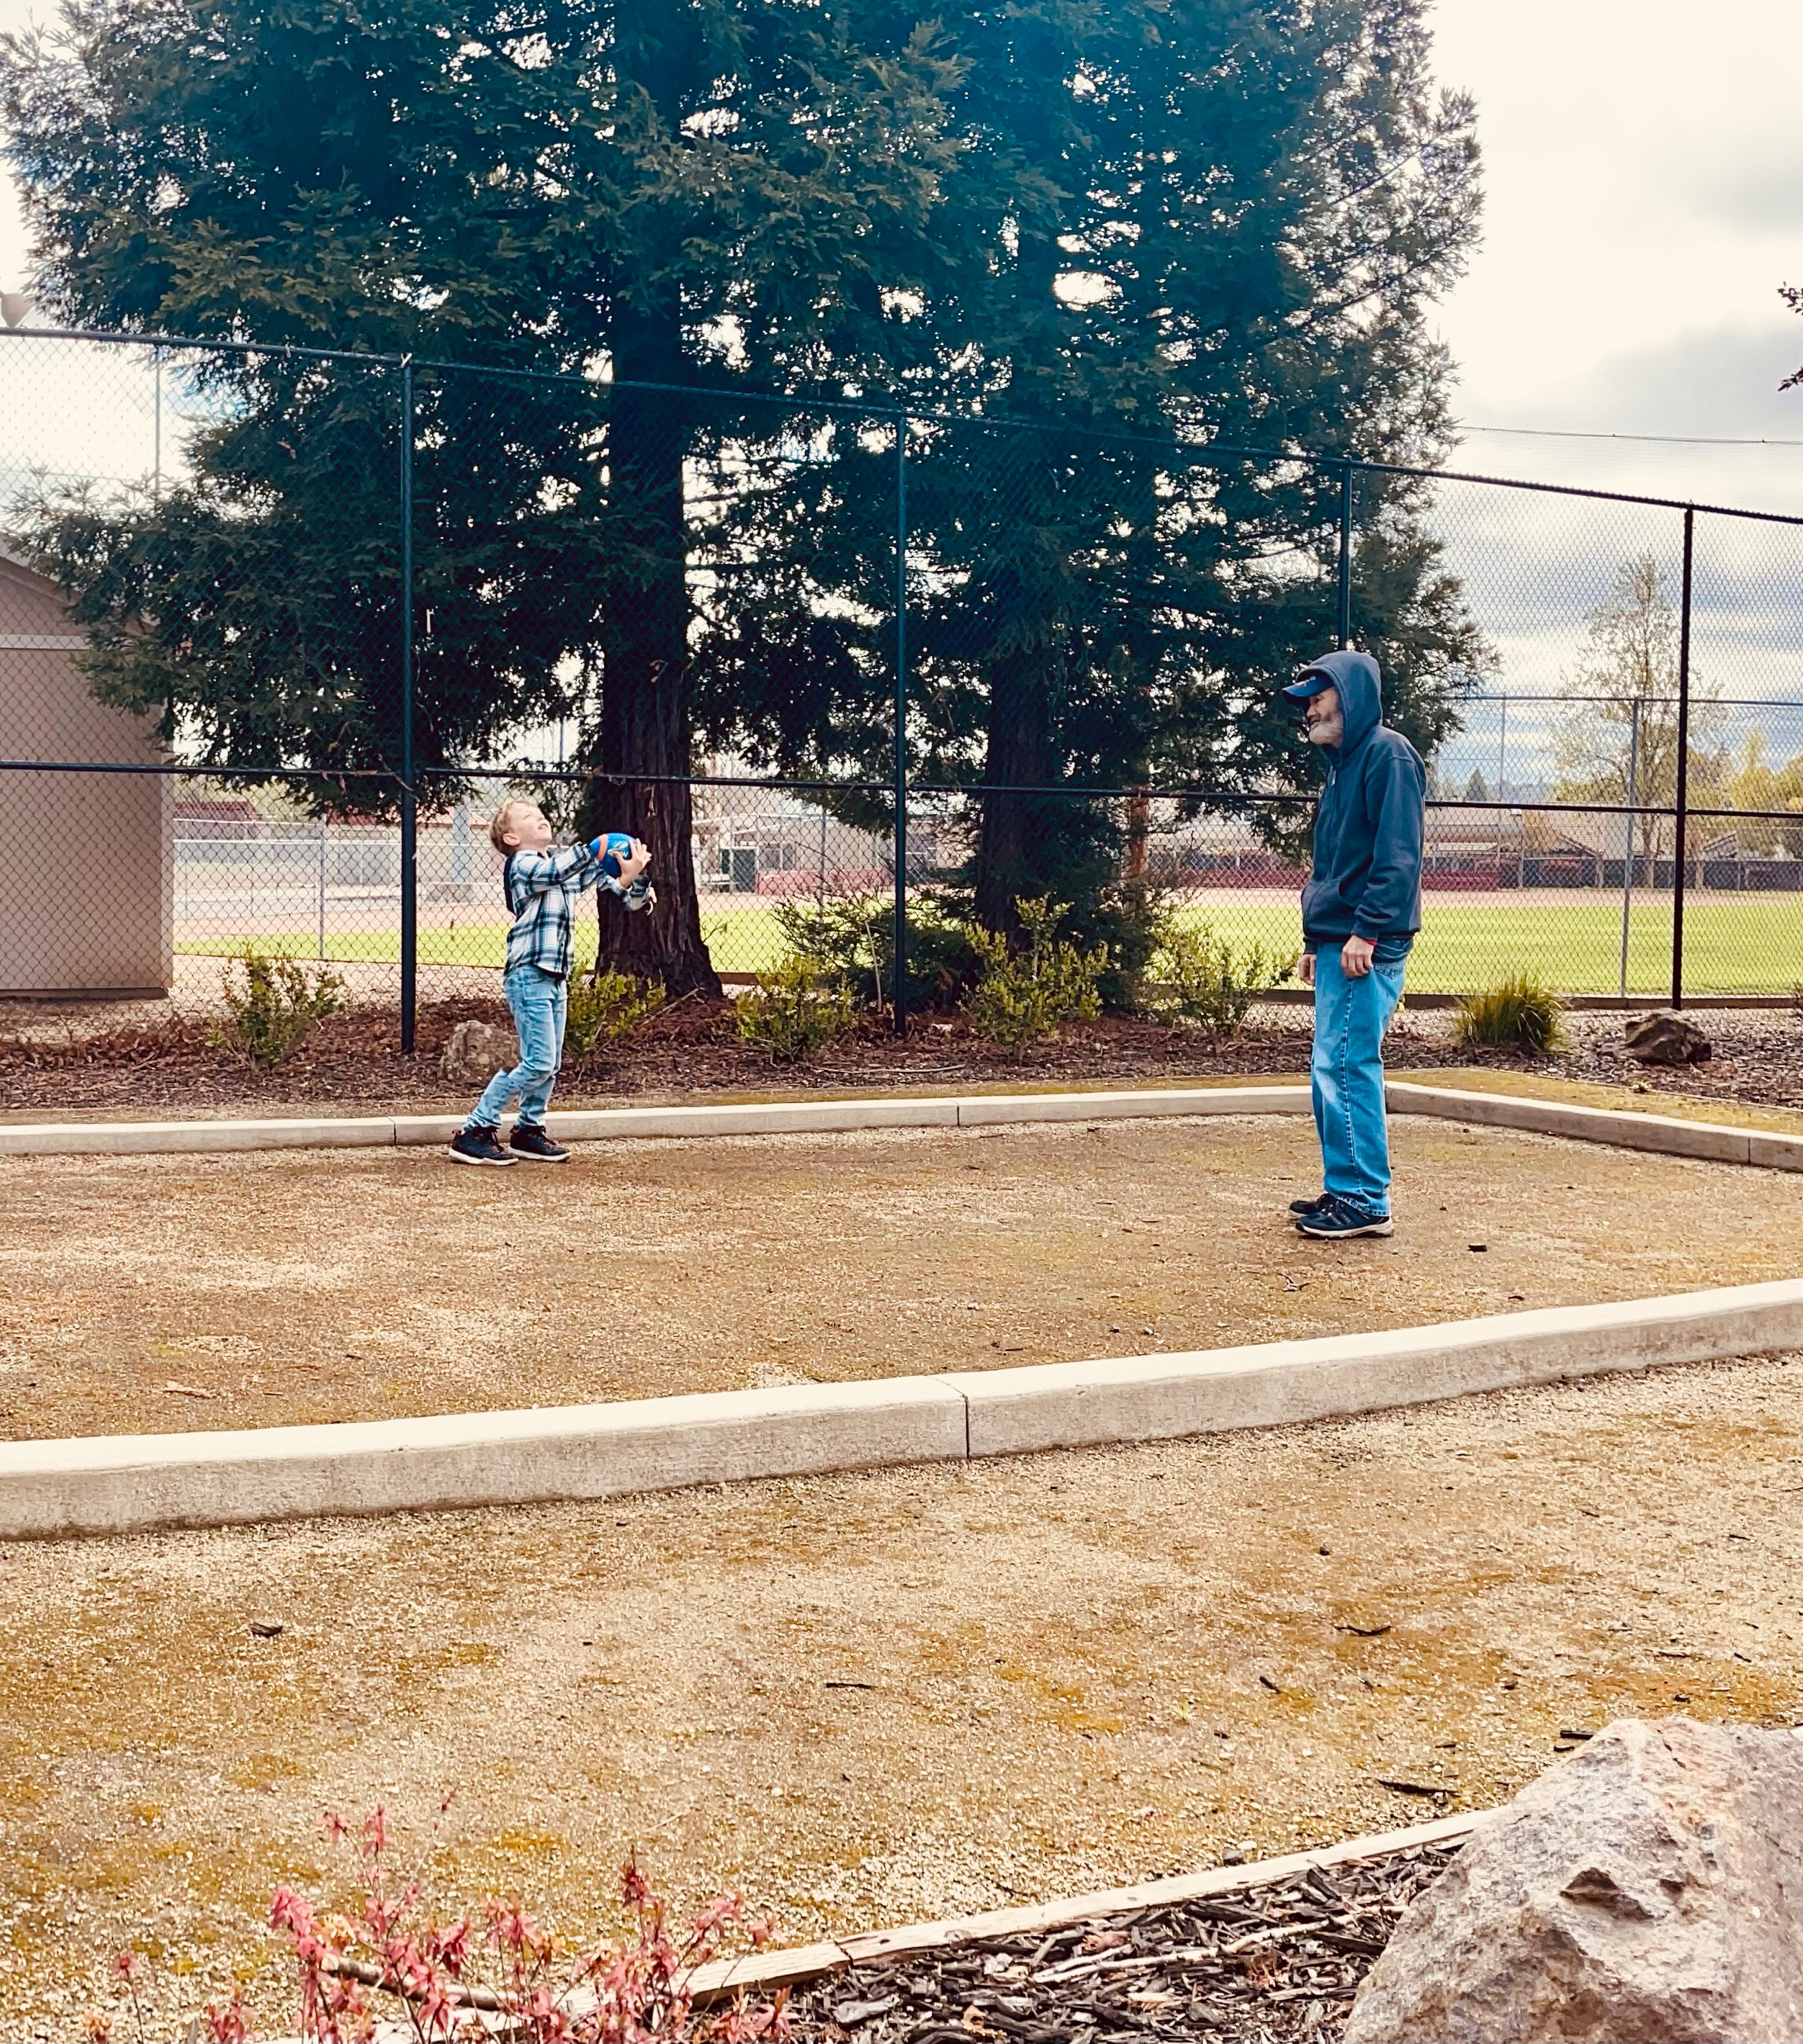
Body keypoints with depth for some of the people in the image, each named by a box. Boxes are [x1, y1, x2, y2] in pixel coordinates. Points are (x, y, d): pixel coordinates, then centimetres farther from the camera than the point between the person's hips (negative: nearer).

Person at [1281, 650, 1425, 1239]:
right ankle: (1346, 1190, 19)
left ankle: (1365, 1201, -6)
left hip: (1365, 947, -10)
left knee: (1343, 1066, -11)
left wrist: (1366, 931, -23)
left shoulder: (1389, 755, -10)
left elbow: (1398, 855, -18)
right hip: (1337, 944, 10)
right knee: (1335, 1068, 12)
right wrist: (1316, 938, 23)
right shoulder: (1344, 762, 21)